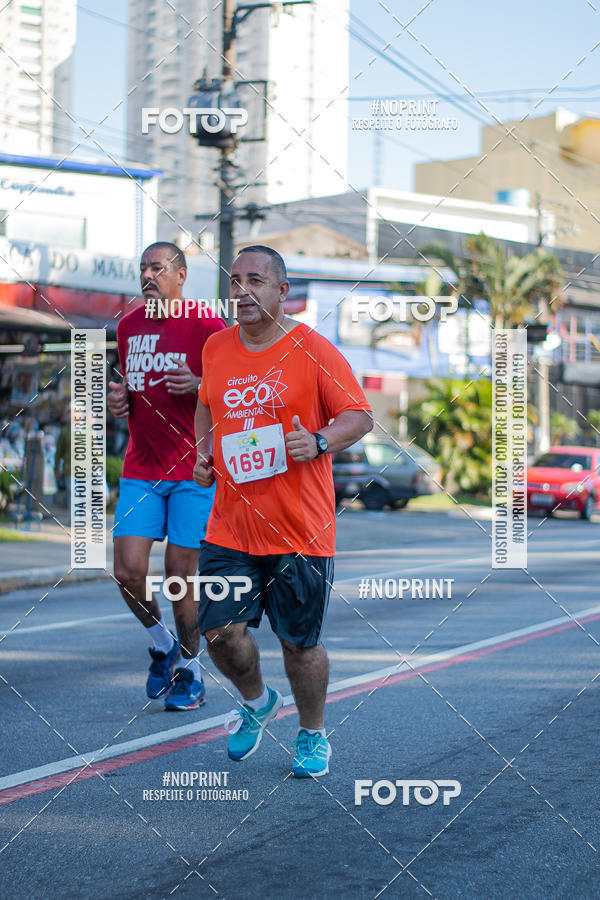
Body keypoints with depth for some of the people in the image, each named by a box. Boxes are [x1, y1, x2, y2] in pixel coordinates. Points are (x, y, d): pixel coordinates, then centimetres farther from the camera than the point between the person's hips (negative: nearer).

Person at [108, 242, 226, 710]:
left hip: (194, 470, -4)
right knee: (127, 571, -6)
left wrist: (199, 385, -23)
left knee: (181, 575, -2)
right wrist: (120, 398, 4)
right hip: (140, 472, 5)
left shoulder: (205, 324, -6)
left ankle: (190, 670, 17)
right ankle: (162, 643, 21)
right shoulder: (129, 326, 12)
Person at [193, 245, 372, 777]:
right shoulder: (217, 348, 9)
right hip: (229, 526, 4)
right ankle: (256, 702, 26)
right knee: (221, 630, -5)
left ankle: (313, 735, 28)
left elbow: (359, 417, -5)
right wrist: (203, 453, 10)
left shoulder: (313, 351, -6)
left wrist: (320, 442, -23)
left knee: (300, 643, 4)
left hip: (300, 530, -4)